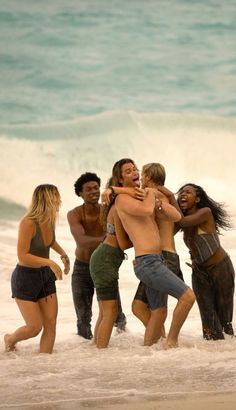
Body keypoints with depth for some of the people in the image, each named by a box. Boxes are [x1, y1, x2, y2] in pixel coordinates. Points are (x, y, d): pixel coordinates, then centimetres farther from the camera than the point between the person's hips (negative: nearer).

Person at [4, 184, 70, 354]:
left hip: (45, 276, 7)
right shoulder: (28, 222, -25)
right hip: (25, 278, -7)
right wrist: (49, 262, -34)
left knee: (51, 324, -2)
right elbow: (23, 257, -28)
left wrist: (63, 254, 12)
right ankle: (10, 339, 27)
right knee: (35, 327, -4)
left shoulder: (50, 220, -2)